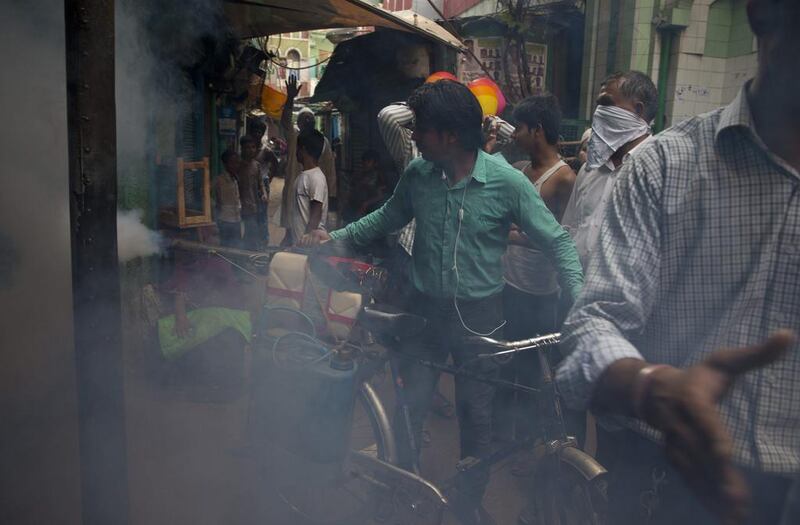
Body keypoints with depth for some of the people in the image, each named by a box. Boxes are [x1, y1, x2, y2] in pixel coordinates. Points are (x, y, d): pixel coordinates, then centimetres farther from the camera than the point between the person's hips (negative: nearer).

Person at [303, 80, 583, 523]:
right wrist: (335, 236, 6)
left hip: (479, 315, -2)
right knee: (407, 410, 7)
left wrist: (579, 299, -22)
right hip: (426, 309, 2)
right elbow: (387, 218, 13)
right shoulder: (417, 174, -5)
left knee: (476, 415, 13)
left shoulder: (506, 182, -16)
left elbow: (557, 242, -10)